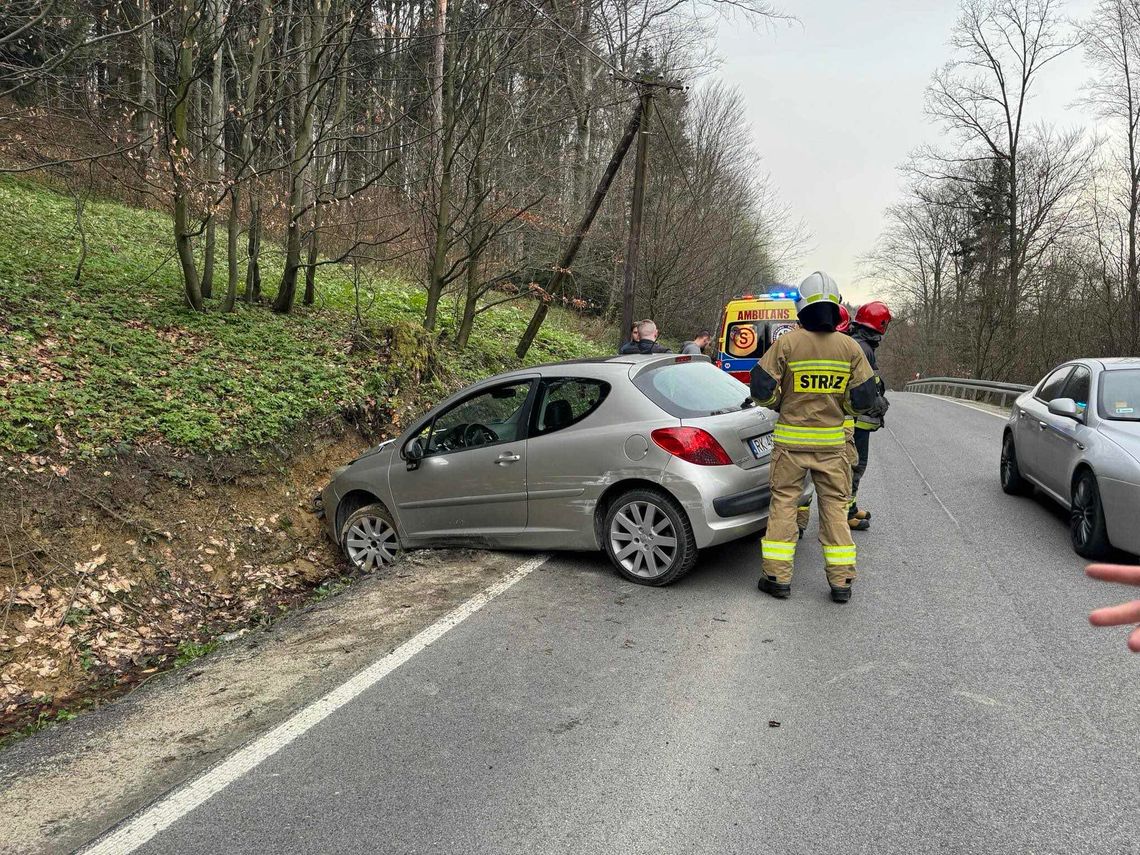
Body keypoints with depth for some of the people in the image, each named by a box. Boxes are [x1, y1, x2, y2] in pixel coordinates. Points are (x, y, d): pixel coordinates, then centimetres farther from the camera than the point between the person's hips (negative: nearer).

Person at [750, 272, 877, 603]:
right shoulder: (850, 348, -1)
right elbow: (865, 398, 0)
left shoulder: (786, 343, -9)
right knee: (834, 505, 10)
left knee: (783, 502, 7)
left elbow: (762, 389, -8)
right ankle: (841, 580, 14)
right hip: (832, 441, 2)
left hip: (790, 439, -2)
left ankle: (778, 576, 9)